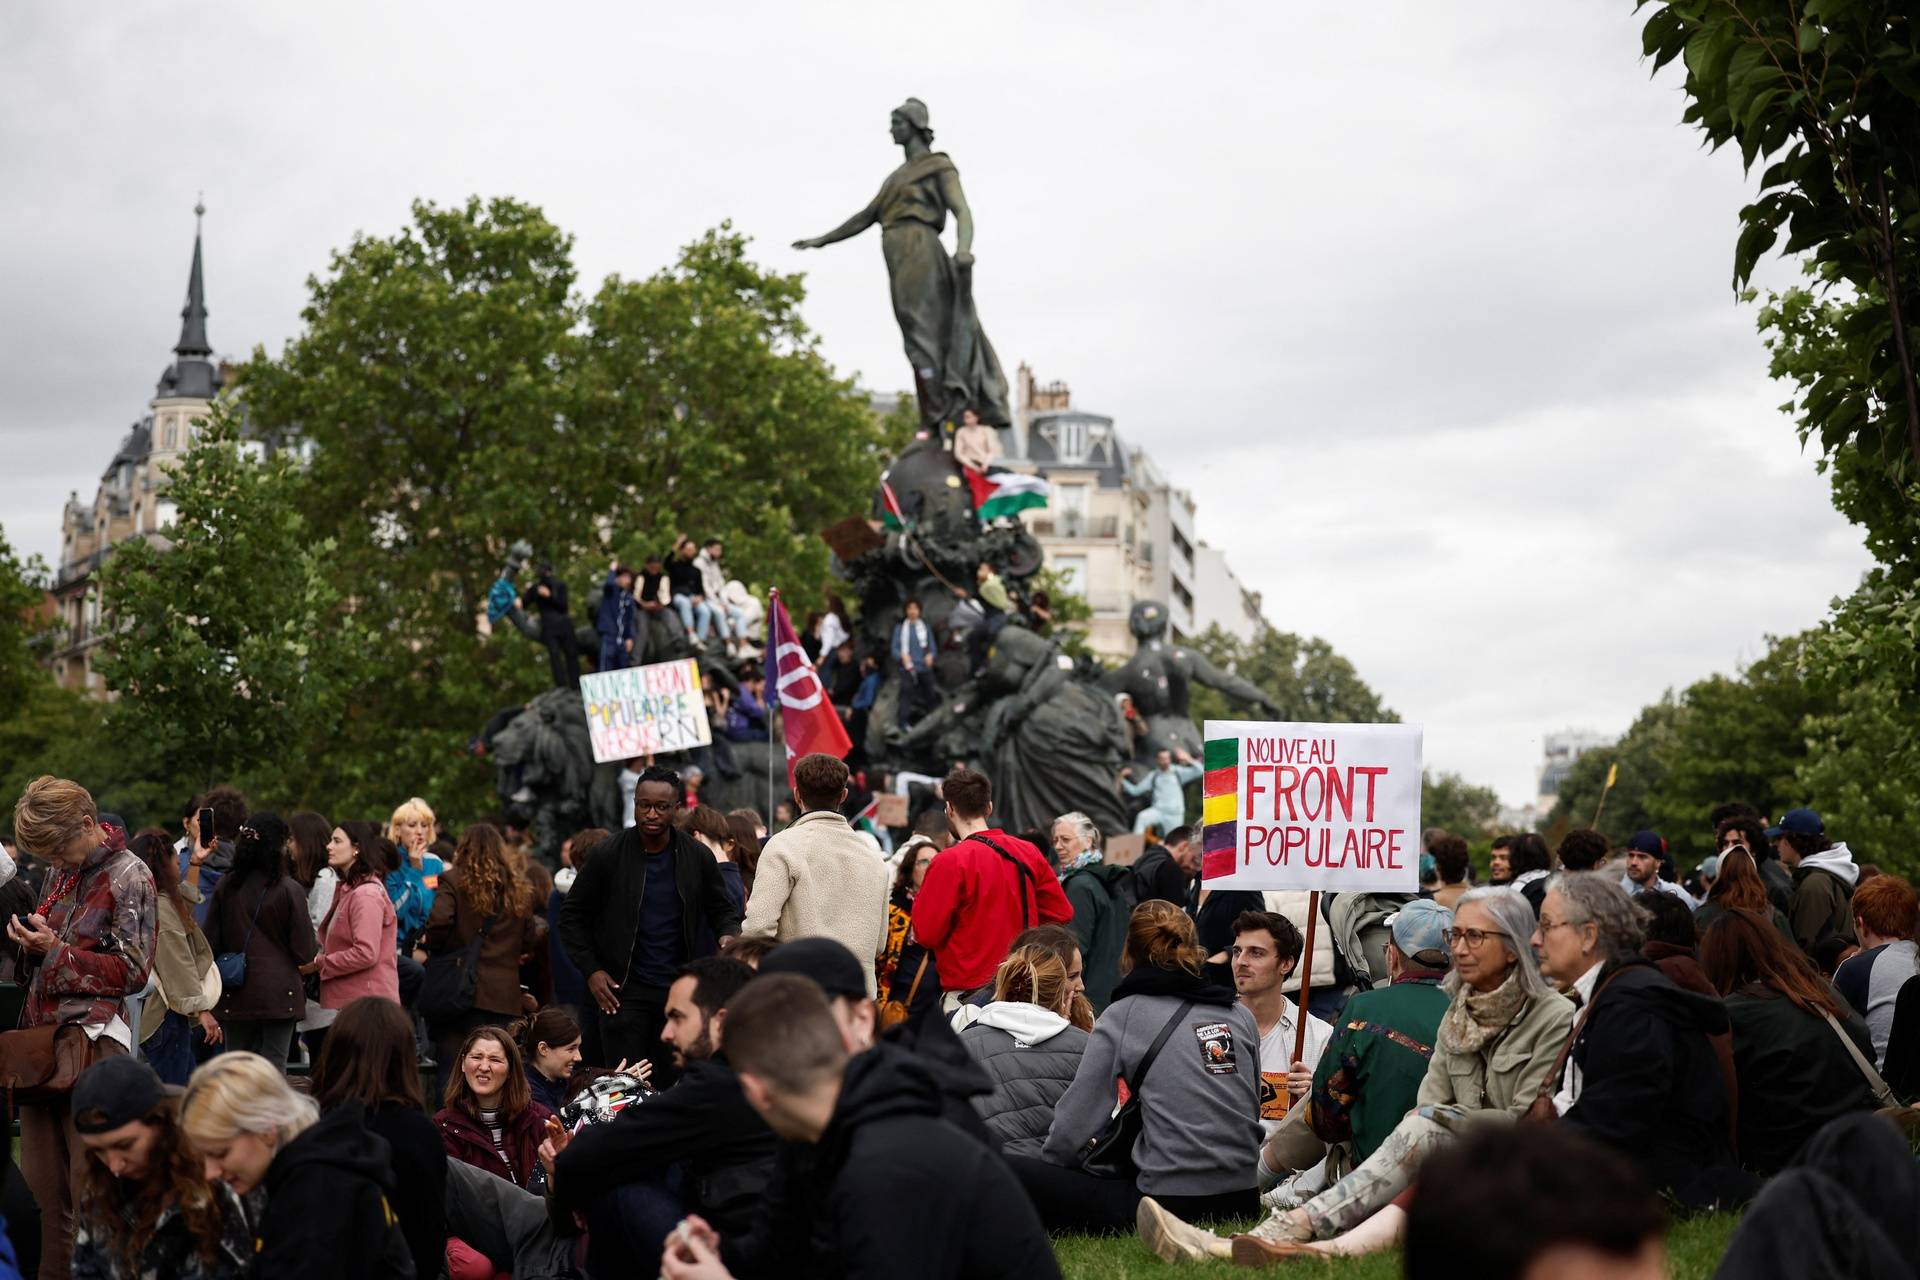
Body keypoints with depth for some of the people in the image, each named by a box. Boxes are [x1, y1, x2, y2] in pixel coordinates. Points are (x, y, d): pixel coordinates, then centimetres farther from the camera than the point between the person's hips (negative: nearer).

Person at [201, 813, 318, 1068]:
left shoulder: (226, 886, 1)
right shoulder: (289, 890, -10)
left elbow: (211, 941, 5)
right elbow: (305, 951, -8)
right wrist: (318, 950, 14)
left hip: (236, 996, 3)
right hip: (279, 994, -3)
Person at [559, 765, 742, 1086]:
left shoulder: (697, 858, 2)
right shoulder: (609, 855, -4)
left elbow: (722, 910, 13)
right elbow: (572, 915, 4)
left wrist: (728, 936, -10)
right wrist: (591, 970, -5)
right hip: (623, 990, -2)